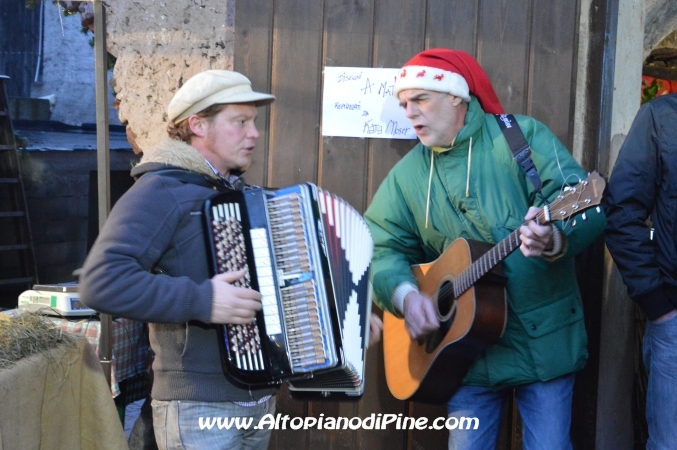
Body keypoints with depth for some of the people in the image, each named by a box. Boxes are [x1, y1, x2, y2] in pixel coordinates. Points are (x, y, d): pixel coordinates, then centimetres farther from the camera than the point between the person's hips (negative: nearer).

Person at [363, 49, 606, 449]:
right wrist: (405, 294, -15)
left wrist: (555, 238, -36)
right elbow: (381, 247, 5)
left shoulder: (522, 136, -5)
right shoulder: (407, 174, 8)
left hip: (544, 340, -3)